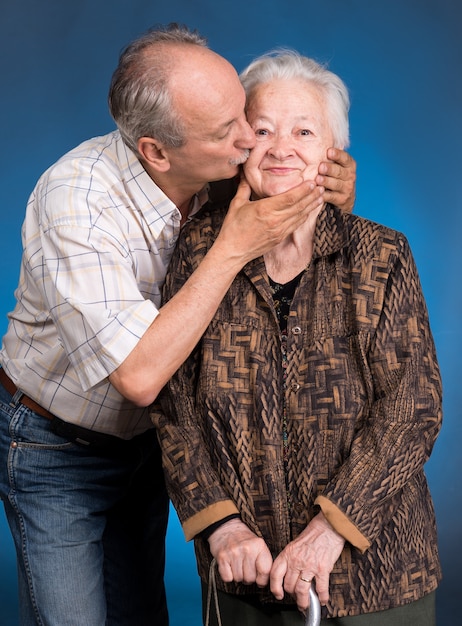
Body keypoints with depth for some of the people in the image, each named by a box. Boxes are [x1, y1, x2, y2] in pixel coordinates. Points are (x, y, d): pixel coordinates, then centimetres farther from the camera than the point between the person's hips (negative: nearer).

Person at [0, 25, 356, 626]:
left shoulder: (221, 171, -16)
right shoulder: (74, 201, -33)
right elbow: (138, 376, -39)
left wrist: (335, 205, -21)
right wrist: (232, 248, -37)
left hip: (144, 436, 5)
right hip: (56, 449, -5)